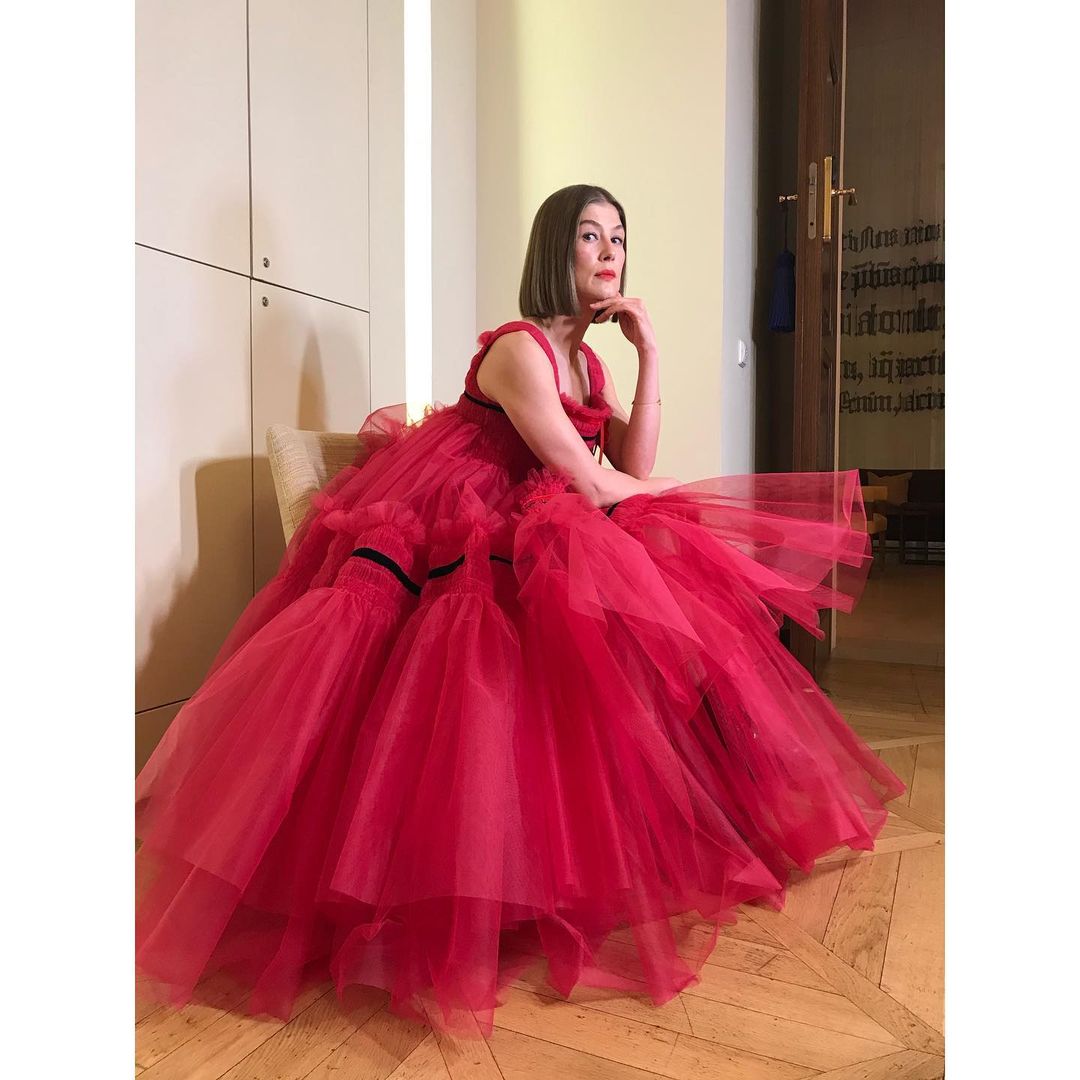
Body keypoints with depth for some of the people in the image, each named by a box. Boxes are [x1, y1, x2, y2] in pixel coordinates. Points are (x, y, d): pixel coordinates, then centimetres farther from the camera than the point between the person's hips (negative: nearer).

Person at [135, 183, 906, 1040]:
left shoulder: (588, 361, 10)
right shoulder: (518, 350, -16)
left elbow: (632, 467, -2)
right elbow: (591, 487, -21)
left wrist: (651, 355, -7)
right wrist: (692, 492, -3)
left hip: (511, 538, 8)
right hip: (432, 534, -8)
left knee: (648, 617, -3)